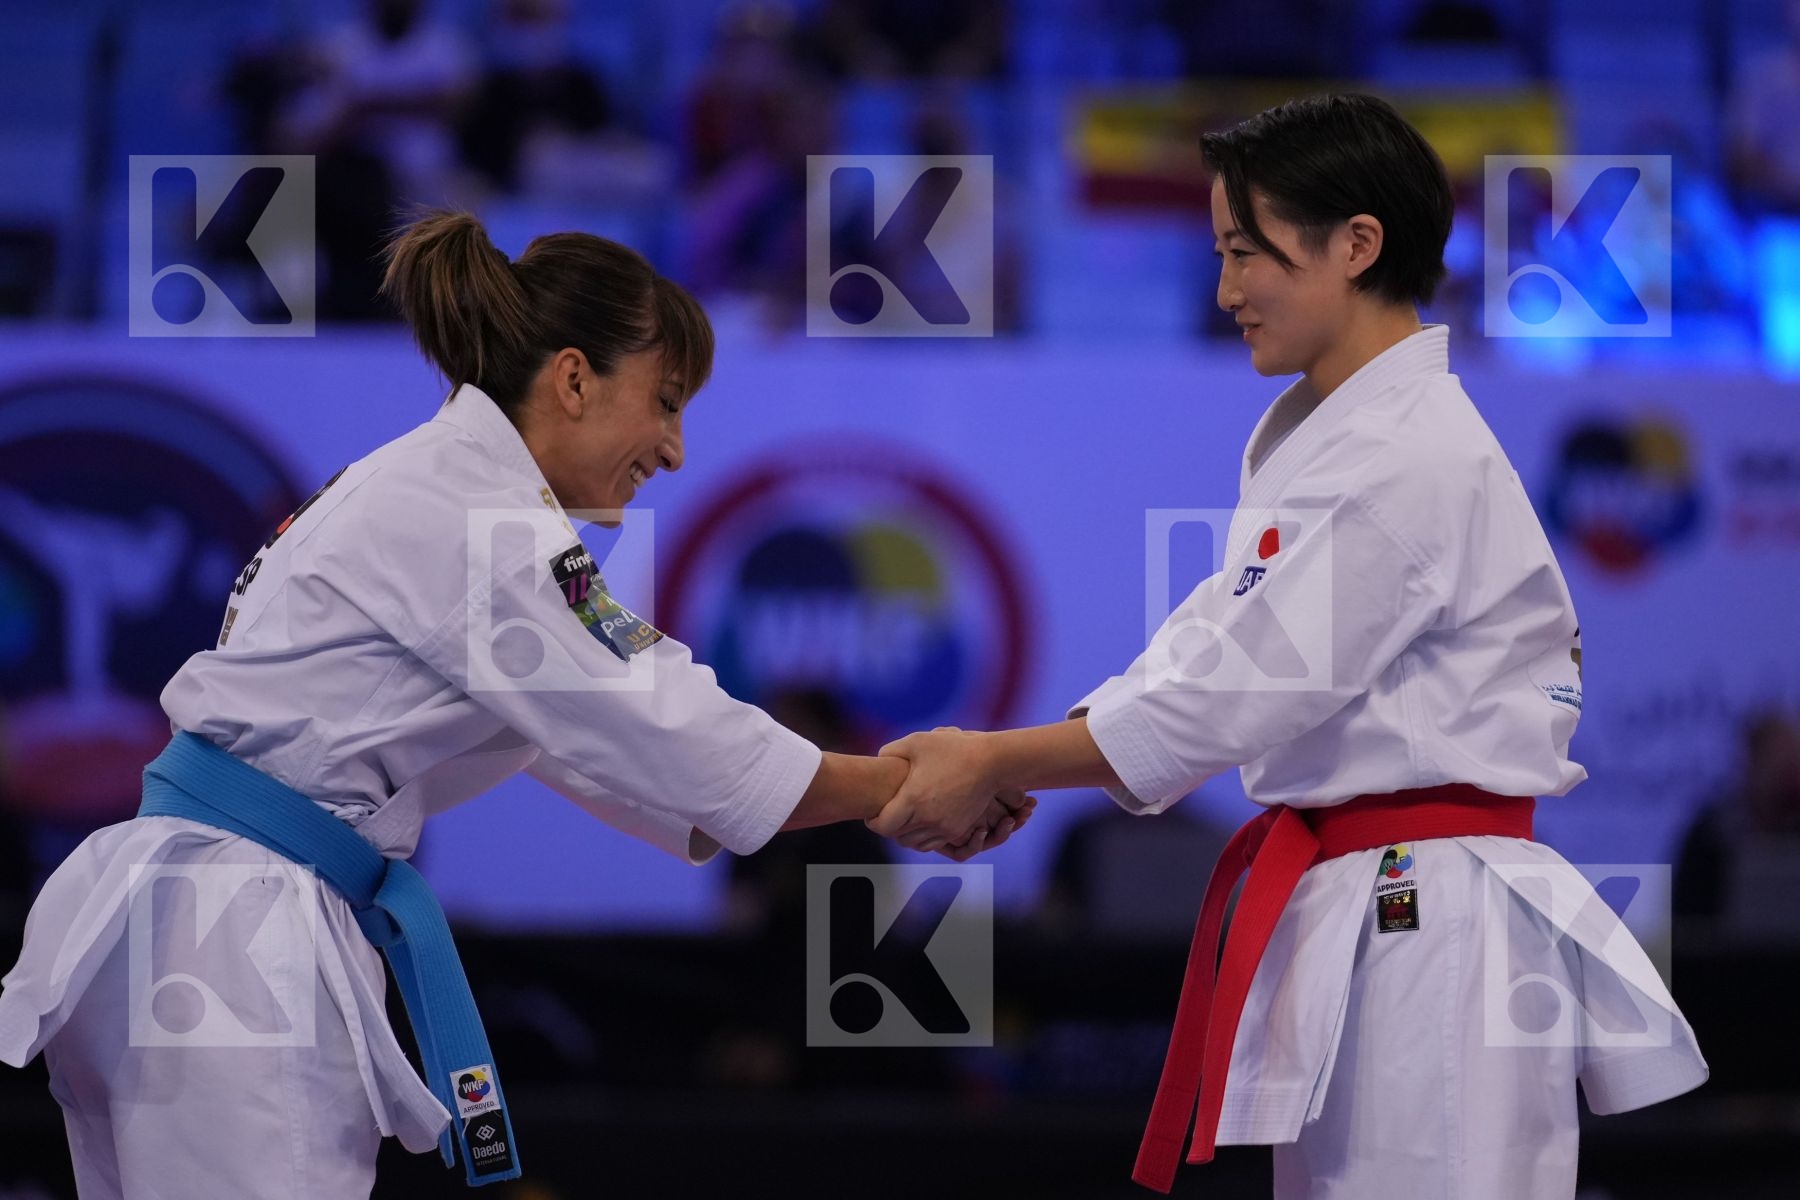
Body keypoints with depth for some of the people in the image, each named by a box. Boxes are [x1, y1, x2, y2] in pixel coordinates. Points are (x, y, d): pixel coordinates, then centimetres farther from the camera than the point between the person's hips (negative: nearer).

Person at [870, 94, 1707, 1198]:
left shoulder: (1415, 462, -18)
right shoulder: (1310, 436, 14)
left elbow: (1238, 691, -19)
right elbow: (1211, 649, 13)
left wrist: (996, 764, -10)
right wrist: (1004, 770, 0)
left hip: (1428, 934, -10)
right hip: (1345, 921, 10)